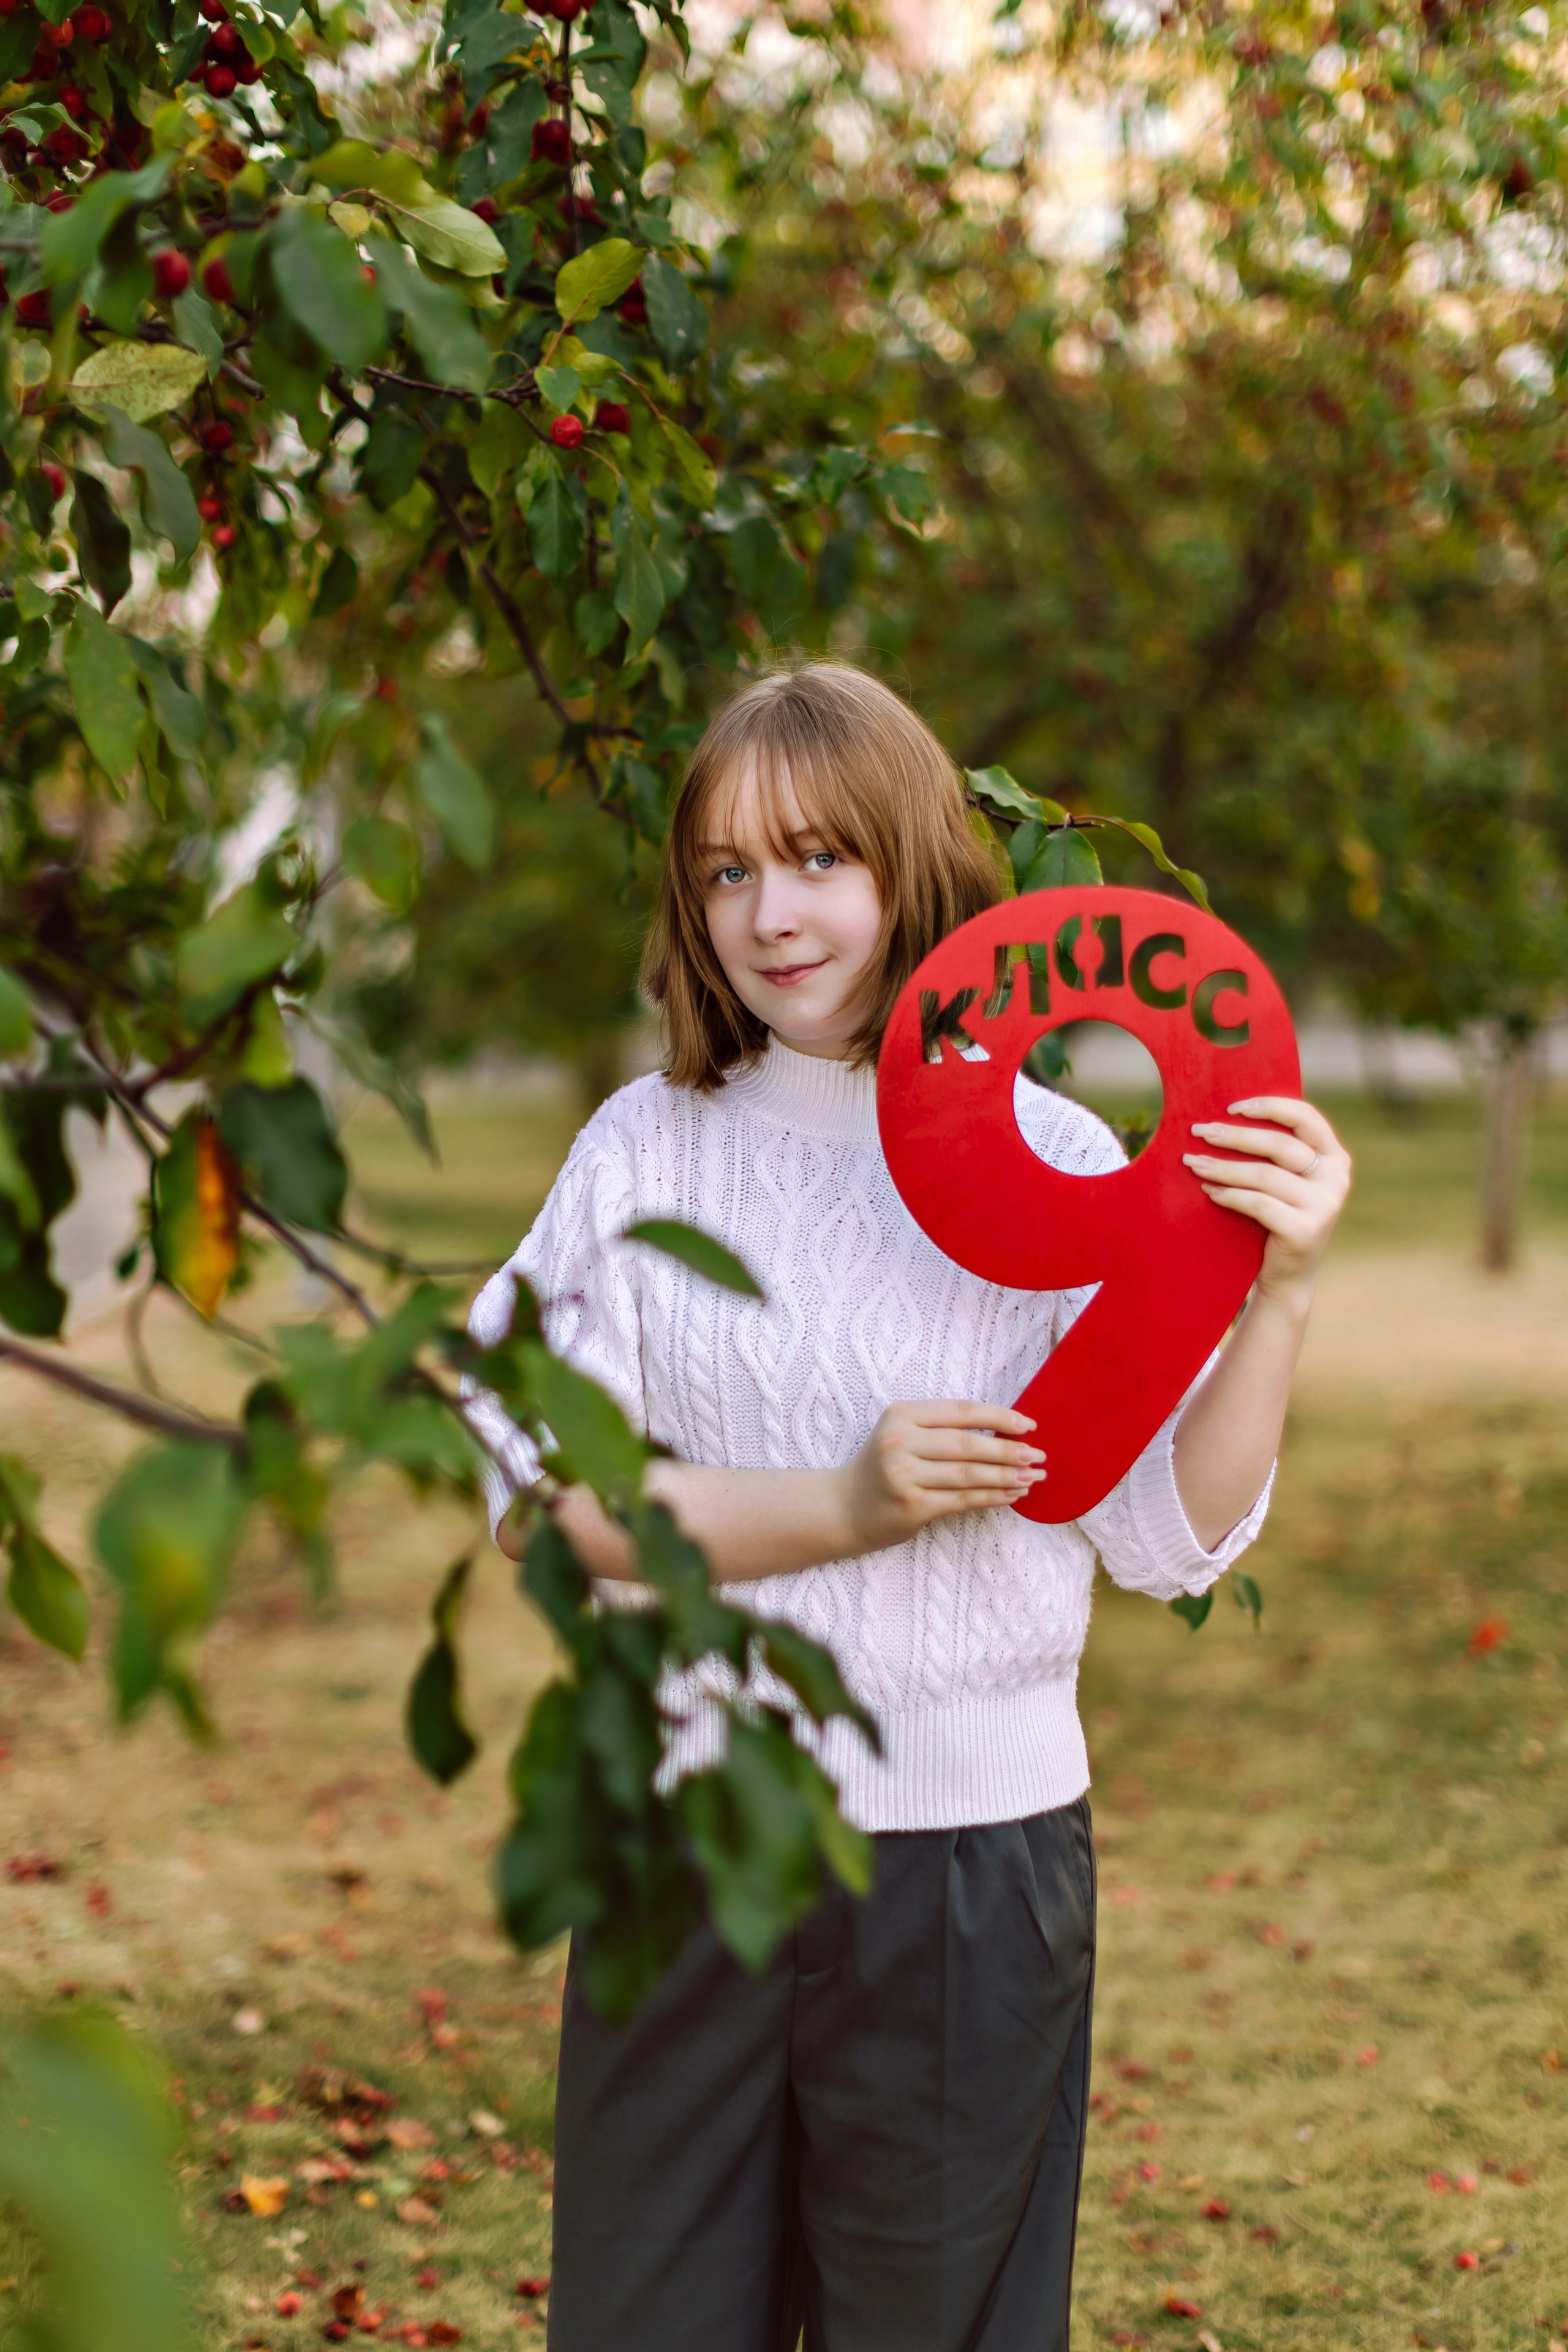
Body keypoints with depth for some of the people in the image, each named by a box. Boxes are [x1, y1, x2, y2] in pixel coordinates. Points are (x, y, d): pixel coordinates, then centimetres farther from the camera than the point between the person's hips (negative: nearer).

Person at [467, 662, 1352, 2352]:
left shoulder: (1054, 1165, -3)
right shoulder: (648, 1150, 0)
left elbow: (1174, 1543, -4)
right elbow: (542, 1487, -7)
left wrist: (1281, 1291, -17)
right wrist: (844, 1508, -18)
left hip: (974, 1848, -1)